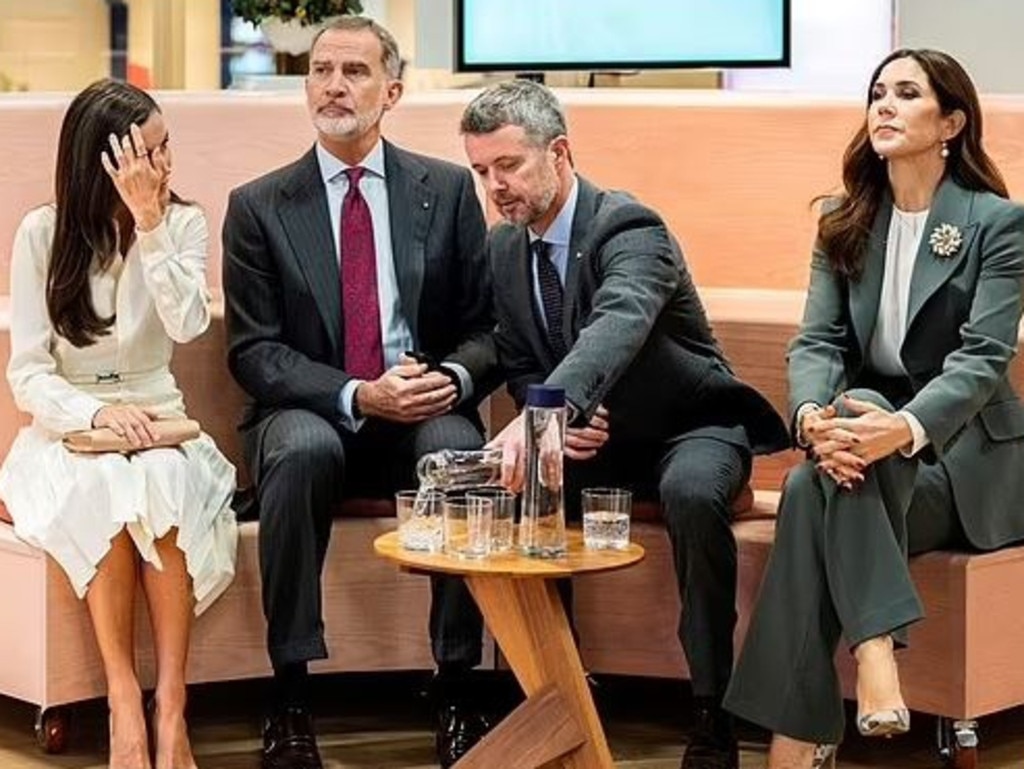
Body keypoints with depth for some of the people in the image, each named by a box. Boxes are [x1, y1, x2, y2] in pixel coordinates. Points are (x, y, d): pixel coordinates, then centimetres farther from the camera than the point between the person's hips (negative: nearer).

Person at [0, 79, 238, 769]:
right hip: (65, 431, -1)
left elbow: (187, 324, -17)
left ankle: (170, 705, -34)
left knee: (162, 482, -35)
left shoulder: (182, 223, 2)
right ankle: (124, 705, -31)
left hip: (157, 425, 1)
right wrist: (98, 412, -24)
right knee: (103, 487, -35)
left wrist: (150, 221, -22)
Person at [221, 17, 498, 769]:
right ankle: (290, 699, -27)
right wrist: (357, 396, -18)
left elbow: (485, 326, 6)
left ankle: (457, 693, -21)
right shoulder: (258, 206, 3)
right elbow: (254, 350, -3)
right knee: (302, 450, -35)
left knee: (459, 450, -33)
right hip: (315, 415, -1)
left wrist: (451, 377, -17)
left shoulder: (448, 189, 7)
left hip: (428, 410, 1)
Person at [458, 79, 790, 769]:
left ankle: (714, 713, -23)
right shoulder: (503, 247, 2)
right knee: (513, 486, -22)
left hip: (690, 427, -6)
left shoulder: (630, 227, -22)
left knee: (692, 494, -37)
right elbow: (519, 366, 10)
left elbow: (617, 328, -43)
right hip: (591, 433, 6)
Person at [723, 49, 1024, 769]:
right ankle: (876, 656, -40)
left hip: (963, 449, -4)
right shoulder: (846, 221, 10)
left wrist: (906, 428, -36)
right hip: (870, 423, 4)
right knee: (812, 484, -32)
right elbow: (817, 340, 0)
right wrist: (813, 414, -25)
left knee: (835, 450, -34)